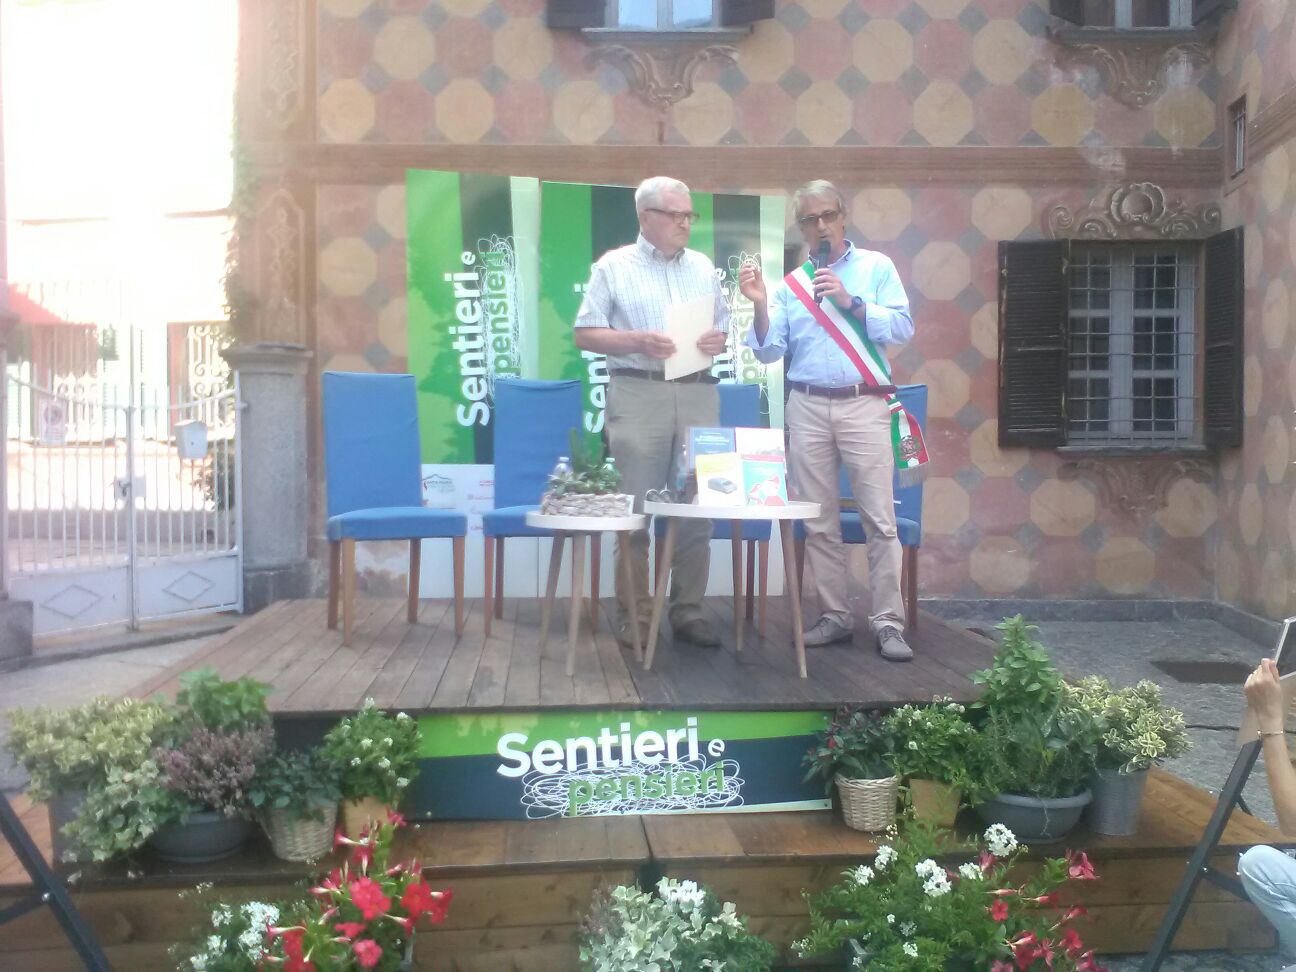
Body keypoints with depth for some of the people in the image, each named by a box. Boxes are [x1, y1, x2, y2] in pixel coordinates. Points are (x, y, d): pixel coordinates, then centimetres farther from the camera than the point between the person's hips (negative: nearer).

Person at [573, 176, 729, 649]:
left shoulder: (703, 267, 17)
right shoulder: (614, 266, 4)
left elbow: (724, 326, 20)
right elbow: (585, 334, 0)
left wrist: (719, 340, -4)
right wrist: (639, 341, -14)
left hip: (698, 394, 4)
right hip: (638, 394, -4)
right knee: (635, 507, -3)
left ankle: (688, 610, 13)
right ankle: (634, 614, 6)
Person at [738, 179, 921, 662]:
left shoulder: (876, 267, 8)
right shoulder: (790, 285, 13)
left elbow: (902, 328, -3)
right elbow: (769, 351, 6)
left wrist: (850, 301, -12)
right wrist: (759, 305, -9)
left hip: (864, 406, -2)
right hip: (808, 409, 3)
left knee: (879, 518, -6)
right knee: (819, 521, 5)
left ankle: (888, 622, 0)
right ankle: (835, 616, 15)